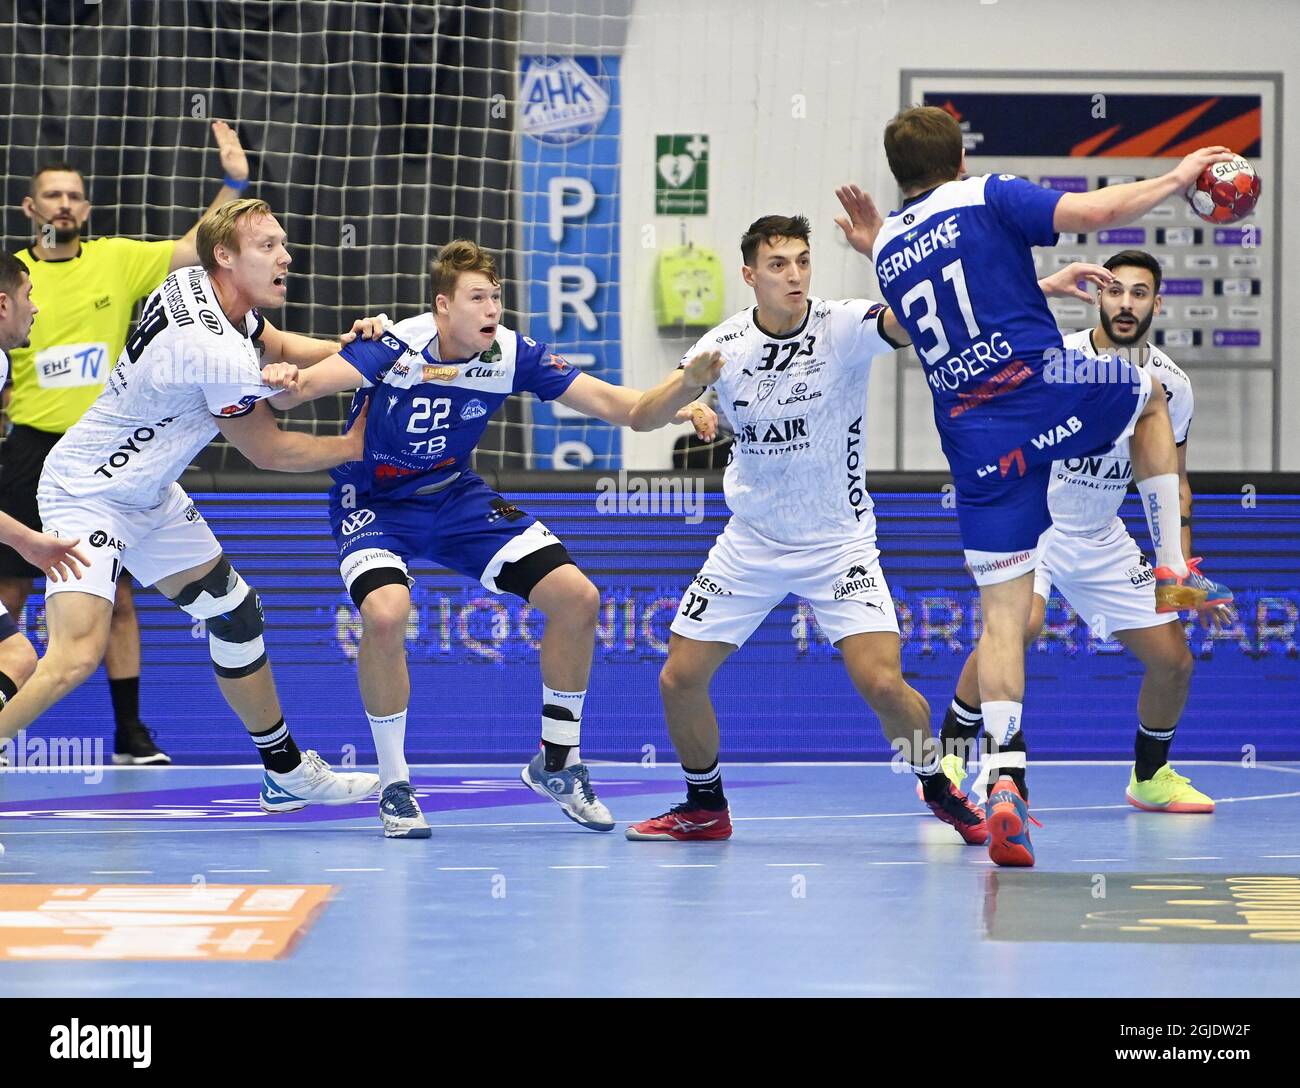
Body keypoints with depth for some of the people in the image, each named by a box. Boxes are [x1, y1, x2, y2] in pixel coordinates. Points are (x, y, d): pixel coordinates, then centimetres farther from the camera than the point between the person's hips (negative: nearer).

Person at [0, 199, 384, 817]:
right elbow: (266, 451, -14)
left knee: (235, 614, 16)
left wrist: (341, 348, -4)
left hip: (149, 498, 10)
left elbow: (271, 344, 16)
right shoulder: (220, 354, -29)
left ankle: (287, 774, 28)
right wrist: (357, 446, 1)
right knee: (78, 653, -26)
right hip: (87, 496, -10)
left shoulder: (195, 285, -3)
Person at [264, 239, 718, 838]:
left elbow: (607, 401, -9)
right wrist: (285, 384, -60)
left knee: (577, 597, -6)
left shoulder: (510, 353, -12)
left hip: (457, 498, 5)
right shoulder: (397, 347, -25)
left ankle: (556, 763, 15)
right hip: (374, 504, -5)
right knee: (385, 613, -33)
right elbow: (303, 385, -36)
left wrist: (677, 408, -26)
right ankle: (395, 787, -13)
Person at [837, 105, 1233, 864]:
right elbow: (1098, 211, -10)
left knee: (1003, 616, 5)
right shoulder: (988, 199, 2)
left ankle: (1007, 777, -15)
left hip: (976, 442, 3)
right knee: (1150, 395, 31)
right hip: (1045, 390, -3)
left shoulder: (886, 252, 17)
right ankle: (1174, 572, 20)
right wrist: (1179, 178, 5)